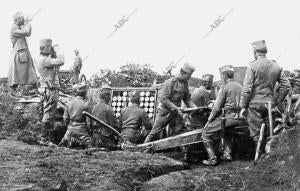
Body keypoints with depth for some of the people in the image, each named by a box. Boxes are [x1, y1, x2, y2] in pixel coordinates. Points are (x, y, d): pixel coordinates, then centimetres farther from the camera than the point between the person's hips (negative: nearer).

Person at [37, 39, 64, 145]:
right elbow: (60, 61, -25)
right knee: (48, 115, -9)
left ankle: (49, 137, 21)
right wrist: (57, 50, -9)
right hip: (49, 90, -11)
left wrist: (55, 52, 10)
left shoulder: (44, 58, 16)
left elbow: (58, 63, 21)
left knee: (51, 115, 15)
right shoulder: (44, 60, -17)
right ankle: (44, 139, -7)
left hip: (51, 90, 11)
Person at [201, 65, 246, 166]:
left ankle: (212, 159, -1)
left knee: (206, 134, 3)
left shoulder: (225, 87, -11)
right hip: (238, 118, 8)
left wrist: (209, 120, -4)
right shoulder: (239, 86, 9)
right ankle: (227, 154, 26)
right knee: (228, 133, 36)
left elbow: (217, 107, -13)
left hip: (226, 117, -8)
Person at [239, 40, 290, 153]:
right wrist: (277, 102, 14)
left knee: (256, 134, 1)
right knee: (268, 134, 14)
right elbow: (286, 86, 6)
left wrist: (243, 106, -5)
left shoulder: (253, 66, -8)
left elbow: (247, 89, -10)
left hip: (255, 103, -5)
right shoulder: (276, 66, 6)